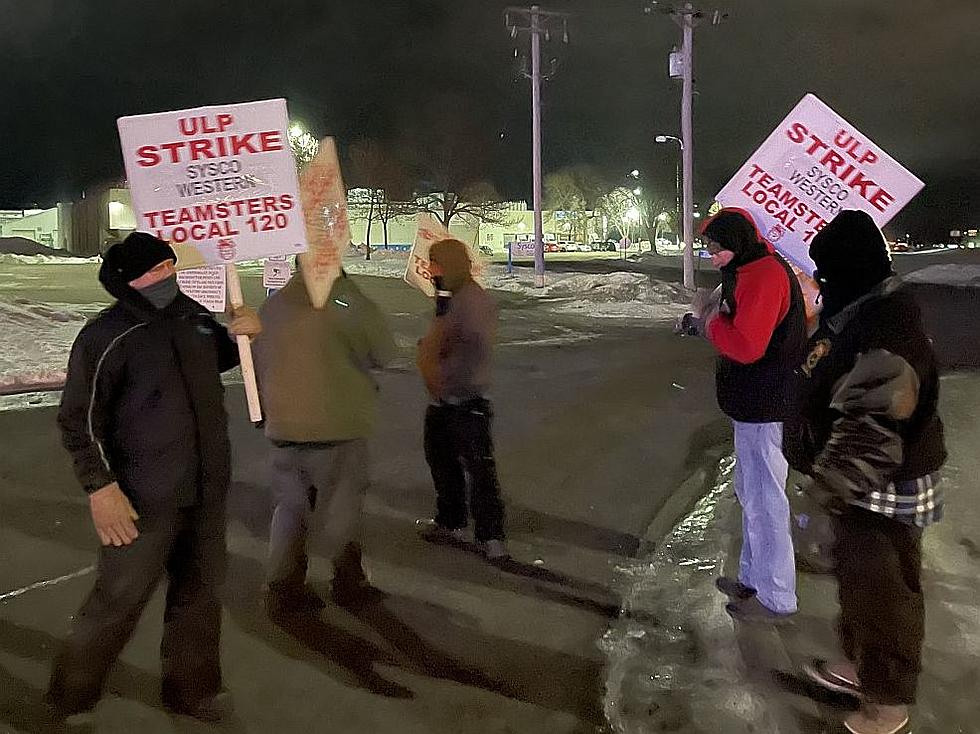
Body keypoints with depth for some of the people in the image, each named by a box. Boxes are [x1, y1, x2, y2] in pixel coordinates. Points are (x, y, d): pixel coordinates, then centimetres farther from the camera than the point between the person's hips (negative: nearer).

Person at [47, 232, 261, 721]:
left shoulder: (194, 315, 5)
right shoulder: (106, 337, -15)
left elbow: (219, 358, 25)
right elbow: (80, 420, -13)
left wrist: (243, 334, 3)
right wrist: (100, 487, -19)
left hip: (206, 492, 6)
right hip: (145, 499, -6)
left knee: (199, 593, 16)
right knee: (118, 601, 4)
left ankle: (190, 688, 35)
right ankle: (72, 698, 29)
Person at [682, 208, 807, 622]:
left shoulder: (764, 276, -20)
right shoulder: (751, 271, 14)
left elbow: (746, 346, -27)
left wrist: (711, 324, -11)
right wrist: (707, 323, 4)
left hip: (763, 409, -11)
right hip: (755, 404, 11)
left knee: (763, 500, -2)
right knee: (751, 494, 20)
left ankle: (776, 599, 11)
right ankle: (754, 579, 35)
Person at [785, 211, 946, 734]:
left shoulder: (887, 331, -28)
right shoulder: (857, 315, 6)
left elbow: (870, 429, -32)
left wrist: (825, 488, -29)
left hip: (883, 492, -10)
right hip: (860, 484, 10)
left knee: (881, 592, 6)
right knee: (856, 579, 24)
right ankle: (861, 664, 44)